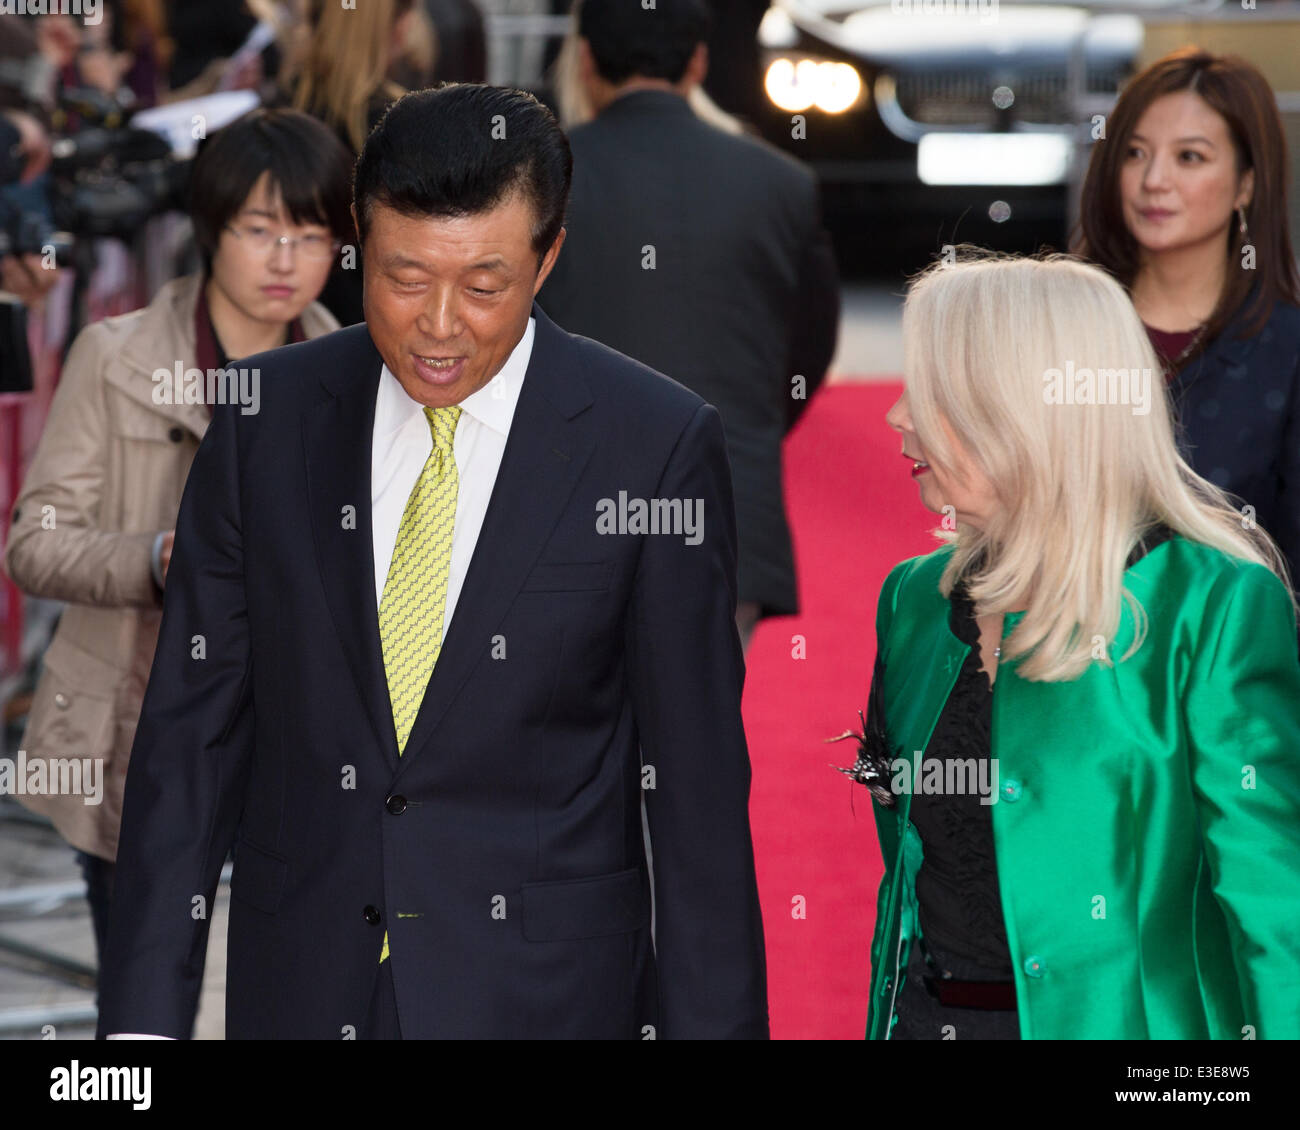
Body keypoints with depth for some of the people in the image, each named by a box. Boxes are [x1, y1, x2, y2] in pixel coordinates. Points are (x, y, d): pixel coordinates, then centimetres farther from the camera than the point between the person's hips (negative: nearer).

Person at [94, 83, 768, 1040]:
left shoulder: (658, 445, -9)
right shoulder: (267, 417, -1)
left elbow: (698, 782, -6)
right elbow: (193, 727, 2)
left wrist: (710, 1027, -7)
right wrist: (145, 1016, -2)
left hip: (544, 996, -2)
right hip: (300, 990, 3)